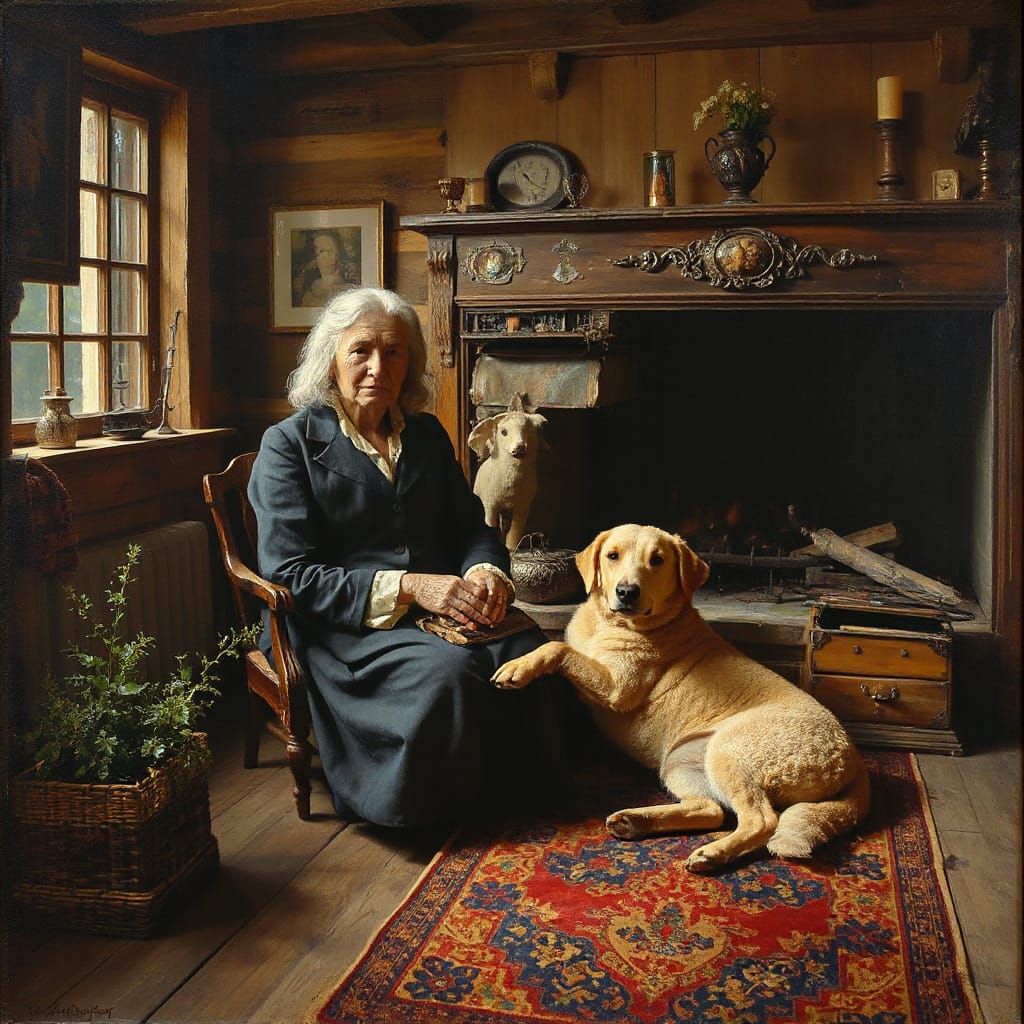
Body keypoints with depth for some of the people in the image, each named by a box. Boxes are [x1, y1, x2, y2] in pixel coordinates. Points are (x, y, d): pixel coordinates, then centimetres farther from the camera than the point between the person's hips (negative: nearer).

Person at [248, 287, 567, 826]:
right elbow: (289, 574, -10)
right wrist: (407, 587, -21)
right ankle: (439, 807, -10)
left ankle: (513, 792, -4)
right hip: (340, 626, -5)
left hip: (439, 608, 5)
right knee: (449, 672, -34)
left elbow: (471, 526, 17)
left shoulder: (427, 434, 17)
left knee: (527, 654, -25)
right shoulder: (289, 443, -1)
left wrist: (486, 572, -9)